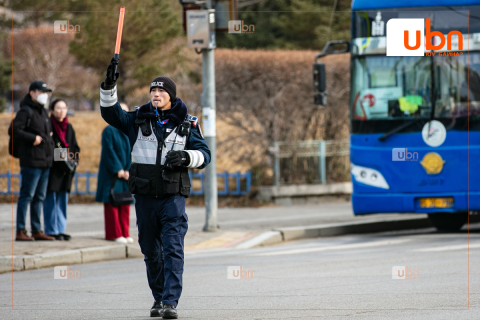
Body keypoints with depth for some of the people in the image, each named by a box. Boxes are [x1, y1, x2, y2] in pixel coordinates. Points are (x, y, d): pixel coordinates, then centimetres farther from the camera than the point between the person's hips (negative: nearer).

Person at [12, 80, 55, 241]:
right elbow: (15, 129, -19)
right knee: (27, 196, -7)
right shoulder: (26, 111, -9)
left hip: (45, 161, 9)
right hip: (31, 160, -9)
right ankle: (20, 231, -5)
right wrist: (33, 138, -20)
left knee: (39, 197, 12)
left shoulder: (43, 112, 19)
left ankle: (37, 231, 17)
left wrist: (49, 137, 14)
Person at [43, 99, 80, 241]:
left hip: (66, 170, 6)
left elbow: (75, 148, 16)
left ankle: (61, 230, 14)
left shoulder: (69, 128, 15)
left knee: (63, 201, 9)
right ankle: (51, 231, 0)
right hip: (52, 169, -6)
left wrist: (73, 161, -2)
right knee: (51, 199, -4)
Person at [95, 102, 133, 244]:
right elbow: (109, 151, -11)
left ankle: (124, 233, 11)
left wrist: (128, 170, -6)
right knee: (112, 203, -4)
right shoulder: (109, 131, -4)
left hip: (126, 173, 5)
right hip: (111, 174, -5)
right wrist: (118, 170, -15)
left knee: (125, 203, 6)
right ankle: (114, 234, -2)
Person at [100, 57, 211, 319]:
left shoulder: (186, 124, 6)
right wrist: (109, 85, -11)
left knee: (173, 248, -12)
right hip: (145, 196, 3)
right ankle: (158, 297, 24)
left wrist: (186, 157, -13)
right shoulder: (138, 120, 10)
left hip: (173, 196, -2)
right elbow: (111, 113, 2)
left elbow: (204, 153, 8)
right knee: (150, 250, 10)